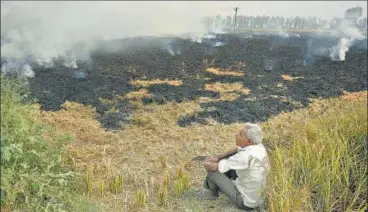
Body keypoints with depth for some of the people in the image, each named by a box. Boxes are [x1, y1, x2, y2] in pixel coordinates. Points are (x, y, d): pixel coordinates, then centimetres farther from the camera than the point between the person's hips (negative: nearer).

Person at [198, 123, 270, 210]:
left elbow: (213, 167, -26)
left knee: (212, 170, -5)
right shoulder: (257, 145, -11)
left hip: (245, 201, -8)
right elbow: (237, 150, 10)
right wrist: (218, 157, -2)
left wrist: (206, 164, -3)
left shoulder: (245, 157, -36)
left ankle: (212, 192, 29)